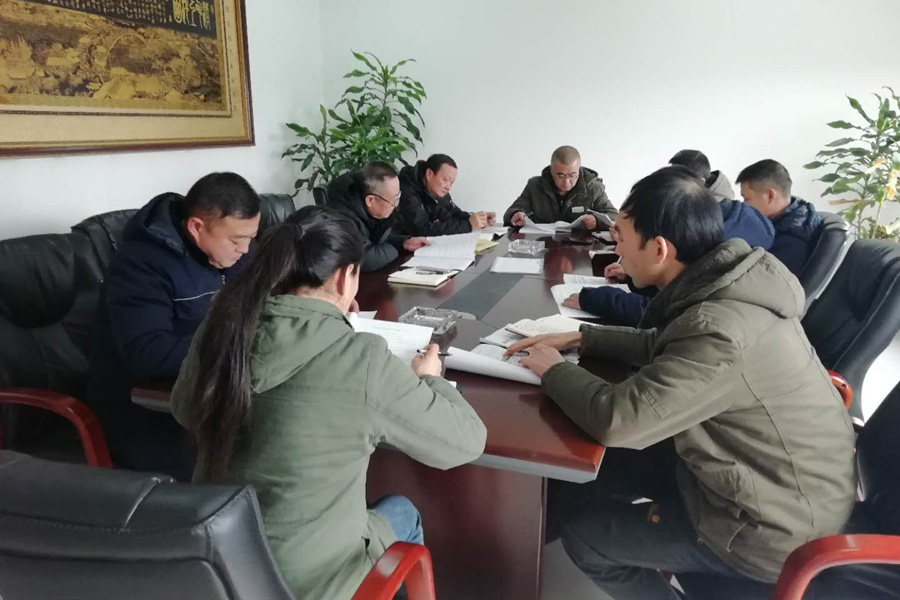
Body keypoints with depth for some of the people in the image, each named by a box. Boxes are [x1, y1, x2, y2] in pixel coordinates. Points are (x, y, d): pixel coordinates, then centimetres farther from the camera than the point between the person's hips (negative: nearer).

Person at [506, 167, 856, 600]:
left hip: (775, 524, -8)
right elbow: (662, 345, 10)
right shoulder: (725, 280, -7)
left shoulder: (721, 332, -36)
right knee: (599, 464, 17)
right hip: (769, 476, 8)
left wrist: (554, 370, -14)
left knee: (582, 534, 2)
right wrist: (581, 338, 3)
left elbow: (617, 421, -32)